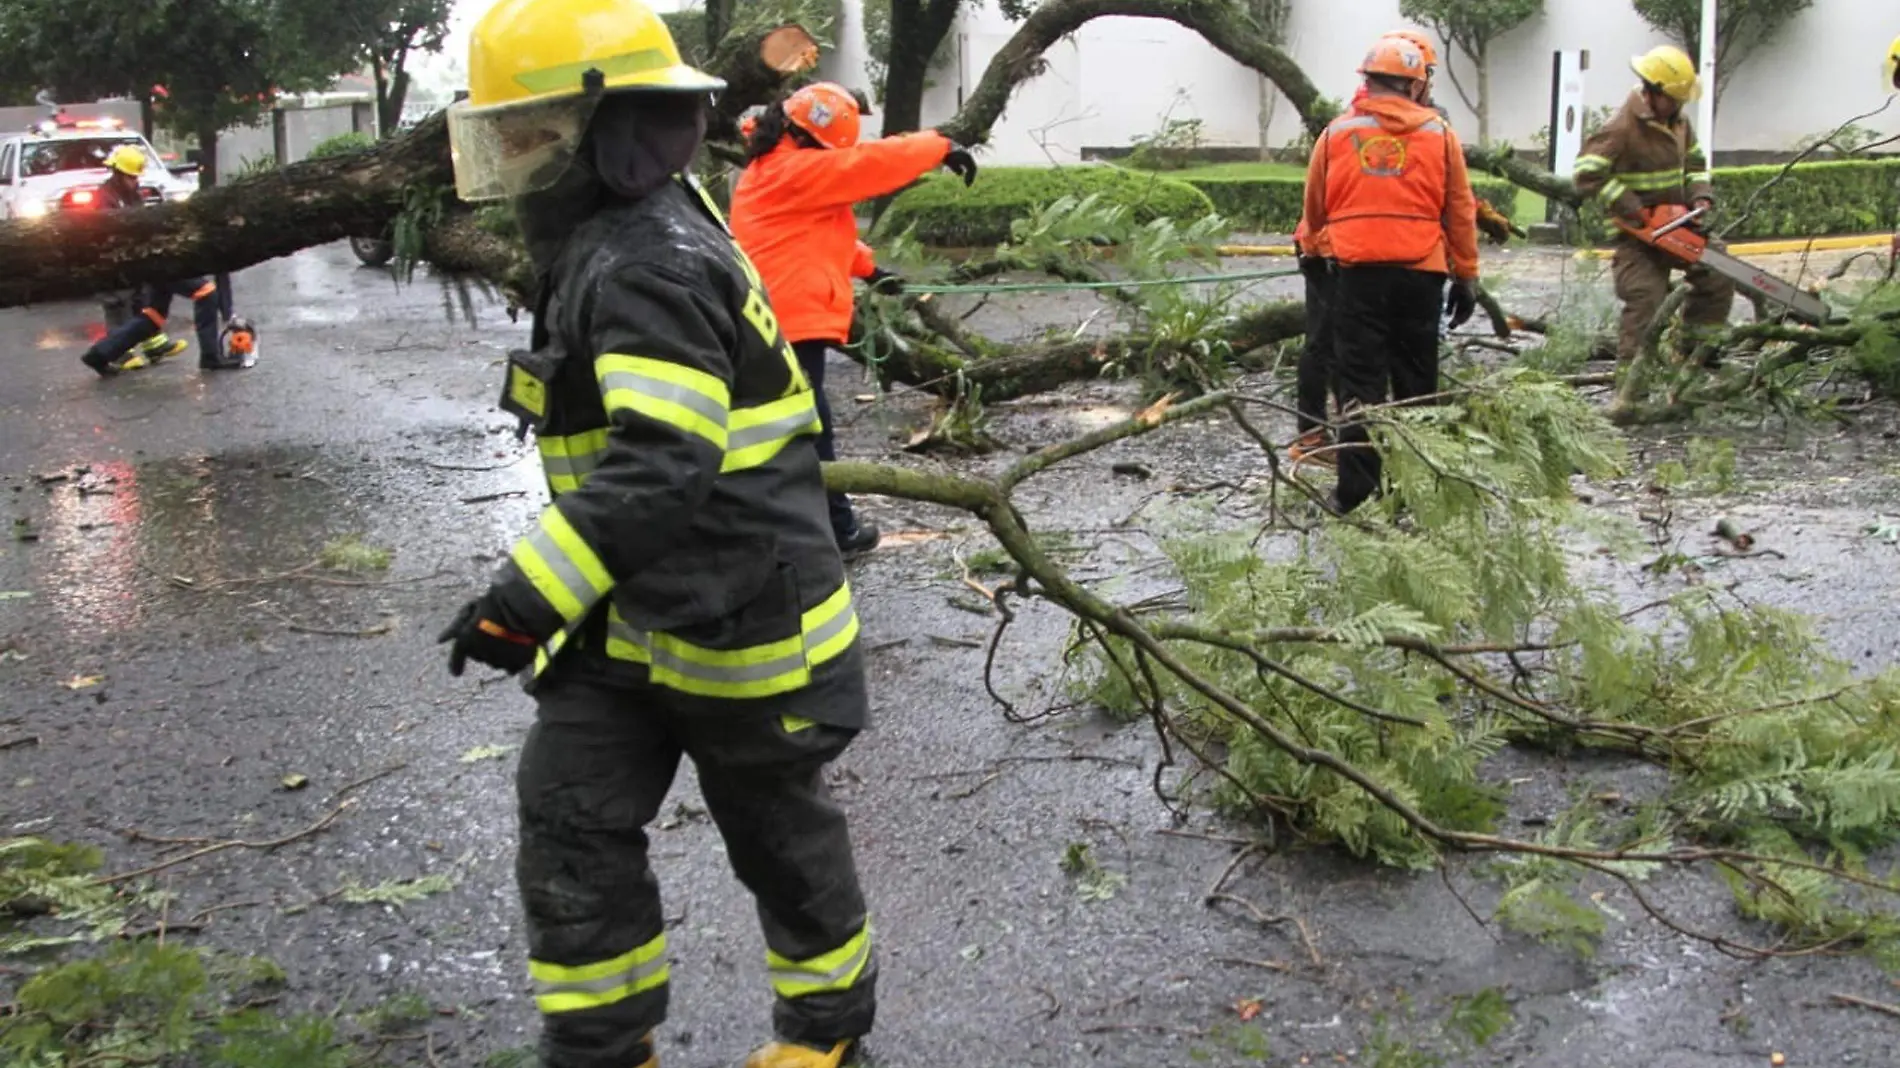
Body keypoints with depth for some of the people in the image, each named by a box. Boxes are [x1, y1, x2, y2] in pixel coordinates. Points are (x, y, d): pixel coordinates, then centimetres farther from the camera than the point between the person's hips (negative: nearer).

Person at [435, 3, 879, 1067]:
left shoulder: (650, 266, -24)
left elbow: (664, 464, -34)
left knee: (777, 826, 12)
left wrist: (527, 598, -34)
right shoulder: (606, 243, 8)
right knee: (570, 823, 6)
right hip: (632, 614, 9)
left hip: (738, 617, -9)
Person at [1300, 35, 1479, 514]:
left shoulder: (1336, 134, 6)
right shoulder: (1439, 135, 5)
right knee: (1415, 382, 12)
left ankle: (1356, 492, -3)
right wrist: (1466, 277, 14)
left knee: (1360, 383, 2)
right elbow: (1461, 214, 7)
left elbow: (1314, 210, 16)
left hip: (1359, 272, -1)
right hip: (1420, 274, 1)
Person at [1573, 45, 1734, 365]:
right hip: (1636, 233, -8)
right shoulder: (1622, 128, -18)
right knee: (1645, 300, -15)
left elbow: (1694, 164, 19)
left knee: (1719, 275, 6)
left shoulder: (1679, 121, 8)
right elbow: (1587, 175, -24)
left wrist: (1701, 197, -2)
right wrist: (1631, 208, -25)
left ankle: (1693, 349, 17)